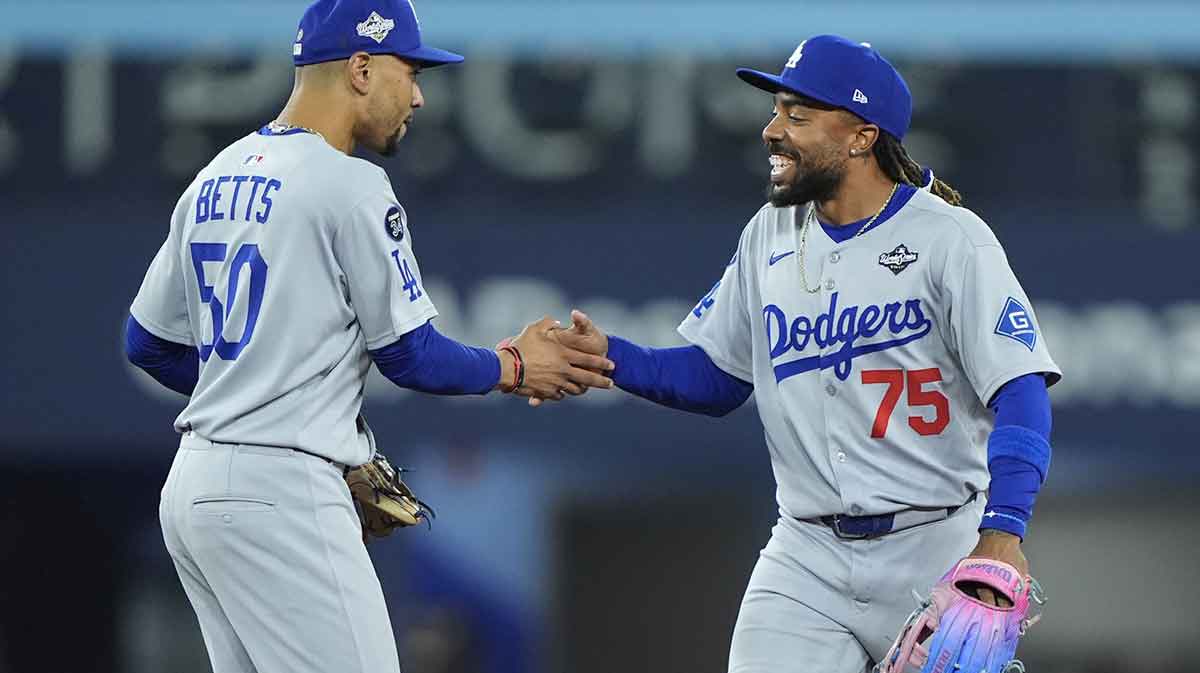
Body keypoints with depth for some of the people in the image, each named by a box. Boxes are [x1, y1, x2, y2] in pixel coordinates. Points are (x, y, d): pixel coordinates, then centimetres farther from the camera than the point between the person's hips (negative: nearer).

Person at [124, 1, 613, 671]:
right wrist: (515, 369, 8)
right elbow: (410, 354, -8)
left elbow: (147, 341, 20)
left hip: (193, 487, 9)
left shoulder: (215, 180, 14)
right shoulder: (352, 187, -11)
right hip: (281, 492, -9)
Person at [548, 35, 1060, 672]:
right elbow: (715, 375, 17)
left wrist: (1003, 533, -29)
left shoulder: (950, 238, -8)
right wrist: (609, 355, -2)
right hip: (808, 557, 4)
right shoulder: (769, 238, 10)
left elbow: (1019, 392, -16)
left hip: (936, 553, -4)